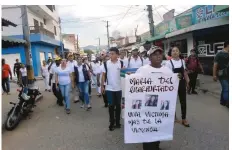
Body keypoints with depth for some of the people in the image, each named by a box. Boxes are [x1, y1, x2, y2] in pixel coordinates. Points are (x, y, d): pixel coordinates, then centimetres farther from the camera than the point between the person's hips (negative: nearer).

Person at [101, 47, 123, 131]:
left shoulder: (121, 63, -3)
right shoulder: (106, 63, -2)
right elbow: (103, 75, 2)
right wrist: (102, 86, 1)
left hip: (119, 88, 1)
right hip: (109, 88, 0)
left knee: (118, 105, 11)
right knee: (111, 106, 7)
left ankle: (117, 122, 27)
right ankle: (112, 123, 21)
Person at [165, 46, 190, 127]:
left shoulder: (182, 61, 4)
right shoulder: (168, 62, -11)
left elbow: (184, 72, 12)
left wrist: (187, 81, 10)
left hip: (181, 83, 4)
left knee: (183, 101, 8)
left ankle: (184, 119, 21)